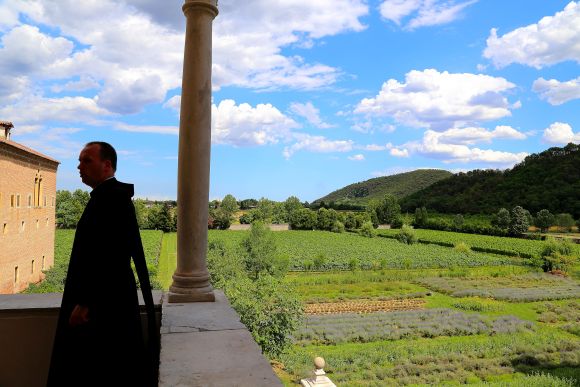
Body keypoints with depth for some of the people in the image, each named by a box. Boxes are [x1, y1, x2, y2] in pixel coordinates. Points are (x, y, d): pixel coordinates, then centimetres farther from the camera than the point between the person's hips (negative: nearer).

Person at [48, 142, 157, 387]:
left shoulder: (113, 196, -19)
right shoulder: (107, 195, 13)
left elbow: (108, 254, -25)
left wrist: (84, 302, -20)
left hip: (103, 303, -9)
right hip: (100, 299, 9)